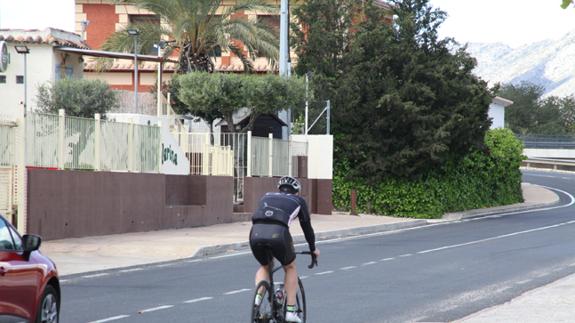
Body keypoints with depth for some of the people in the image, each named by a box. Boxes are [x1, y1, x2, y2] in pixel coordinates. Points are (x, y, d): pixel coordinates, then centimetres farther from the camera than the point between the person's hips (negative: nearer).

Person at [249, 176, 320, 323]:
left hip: (256, 233, 3)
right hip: (278, 233, -3)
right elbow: (306, 226, 33)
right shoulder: (298, 201, 26)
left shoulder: (267, 196, 34)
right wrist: (313, 249, 48)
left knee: (264, 267, 31)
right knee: (290, 268, 24)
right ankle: (291, 311, 17)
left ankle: (257, 298, 8)